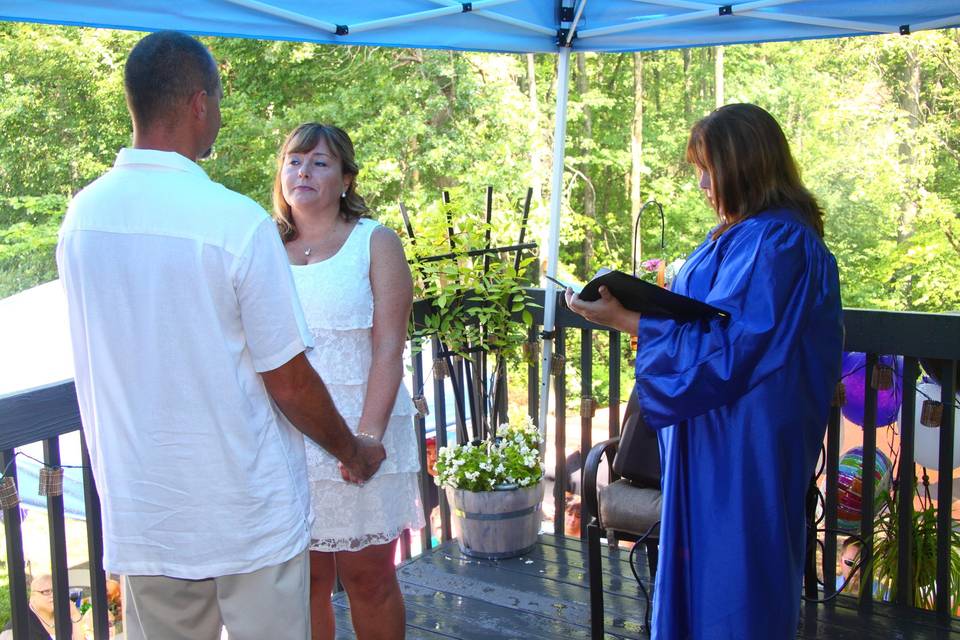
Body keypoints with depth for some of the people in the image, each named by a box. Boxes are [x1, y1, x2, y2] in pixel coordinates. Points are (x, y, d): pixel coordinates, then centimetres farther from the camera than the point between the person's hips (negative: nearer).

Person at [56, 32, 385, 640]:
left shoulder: (81, 216, -3)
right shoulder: (237, 220, -20)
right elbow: (290, 385, -15)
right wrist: (353, 452, 2)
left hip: (141, 520, 5)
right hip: (249, 519, -5)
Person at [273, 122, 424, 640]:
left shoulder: (374, 243, 0)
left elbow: (388, 346, -7)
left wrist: (369, 435, -17)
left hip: (358, 428, -2)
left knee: (369, 577, 6)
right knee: (303, 580, 8)